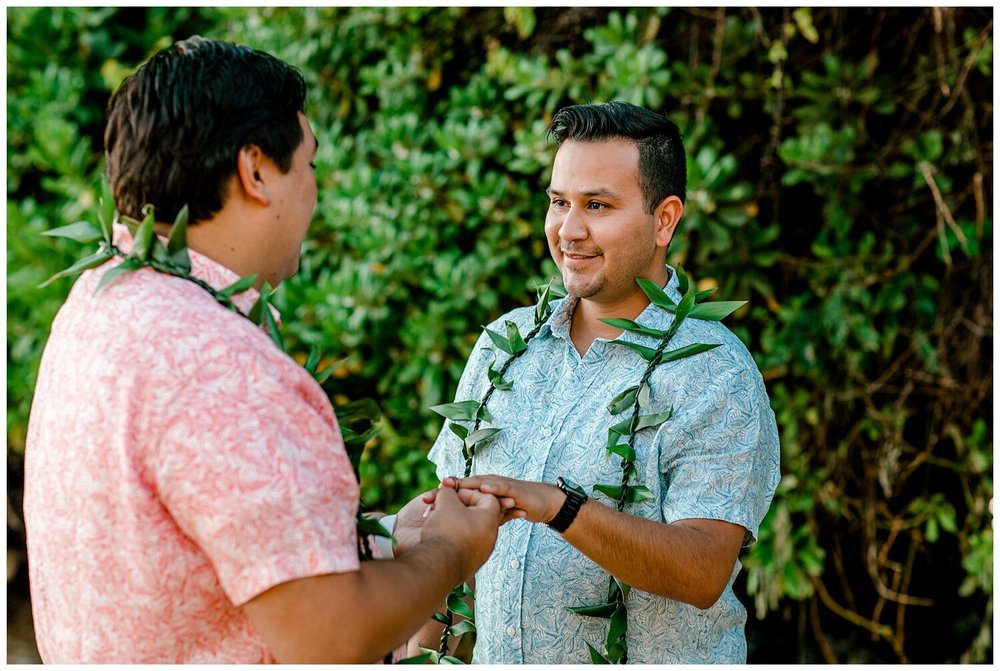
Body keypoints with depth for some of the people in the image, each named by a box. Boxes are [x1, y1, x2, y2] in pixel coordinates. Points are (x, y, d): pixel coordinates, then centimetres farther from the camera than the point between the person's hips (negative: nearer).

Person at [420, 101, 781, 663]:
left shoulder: (715, 374, -14)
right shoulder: (505, 343, 2)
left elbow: (704, 573, -23)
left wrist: (559, 507, -34)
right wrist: (421, 653, -1)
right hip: (497, 659, 4)